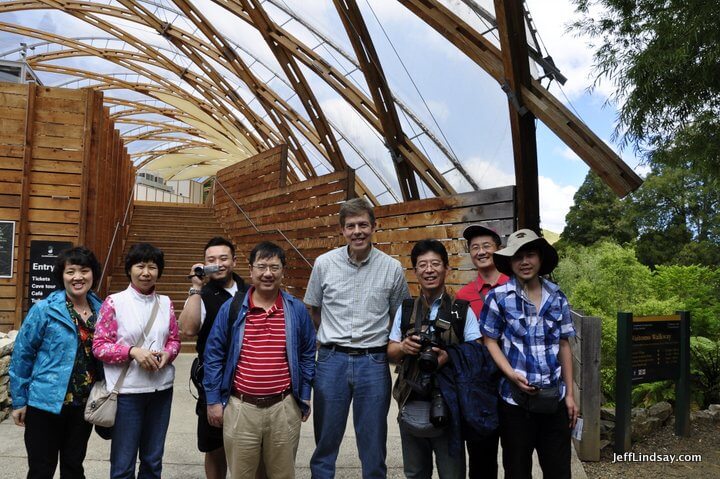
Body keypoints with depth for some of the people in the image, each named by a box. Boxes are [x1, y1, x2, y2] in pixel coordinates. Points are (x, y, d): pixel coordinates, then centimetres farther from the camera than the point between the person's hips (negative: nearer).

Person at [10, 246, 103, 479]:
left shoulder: (101, 309, 0)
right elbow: (22, 354, -6)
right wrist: (19, 400, -3)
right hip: (46, 404, -3)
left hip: (84, 405, 4)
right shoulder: (44, 309, -11)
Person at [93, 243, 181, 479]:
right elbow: (99, 346, -7)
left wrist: (167, 354, -10)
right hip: (127, 390, -4)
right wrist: (133, 351, -21)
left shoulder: (165, 303, 4)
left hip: (161, 388, 4)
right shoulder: (114, 302, -7)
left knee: (153, 459, 17)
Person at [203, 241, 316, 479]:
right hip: (240, 407, 0)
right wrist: (213, 400, 0)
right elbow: (214, 355, 1)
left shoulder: (297, 310, 0)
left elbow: (307, 355, 7)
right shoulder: (231, 308, -3)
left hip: (284, 408, 1)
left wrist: (304, 397, 7)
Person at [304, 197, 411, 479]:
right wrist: (332, 341, 10)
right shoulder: (324, 263, -1)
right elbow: (313, 311, 11)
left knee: (373, 443, 11)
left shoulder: (392, 268, -2)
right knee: (325, 442, 12)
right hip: (331, 360, 1)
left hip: (374, 362, 0)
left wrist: (393, 349, 4)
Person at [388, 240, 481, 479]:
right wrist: (403, 347, -11)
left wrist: (449, 356, -23)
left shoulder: (462, 310, -1)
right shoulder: (405, 310, 9)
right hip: (411, 401, 3)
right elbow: (391, 352, 11)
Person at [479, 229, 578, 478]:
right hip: (515, 398, -3)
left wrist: (570, 394, 7)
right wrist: (512, 375, -18)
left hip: (554, 397, 3)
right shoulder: (498, 297, -7)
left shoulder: (557, 297, 4)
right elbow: (490, 341, -4)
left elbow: (564, 346, 8)